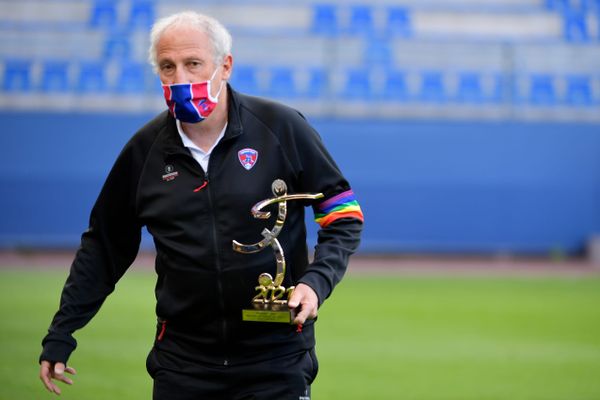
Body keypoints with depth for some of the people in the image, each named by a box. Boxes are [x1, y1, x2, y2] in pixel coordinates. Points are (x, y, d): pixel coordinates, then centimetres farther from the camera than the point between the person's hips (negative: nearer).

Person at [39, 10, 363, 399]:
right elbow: (103, 247, 11)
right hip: (183, 362, 2)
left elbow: (344, 214, 1)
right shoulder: (145, 149, 2)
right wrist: (60, 336, 9)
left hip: (276, 357, -2)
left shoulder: (282, 128, -6)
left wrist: (316, 281, -15)